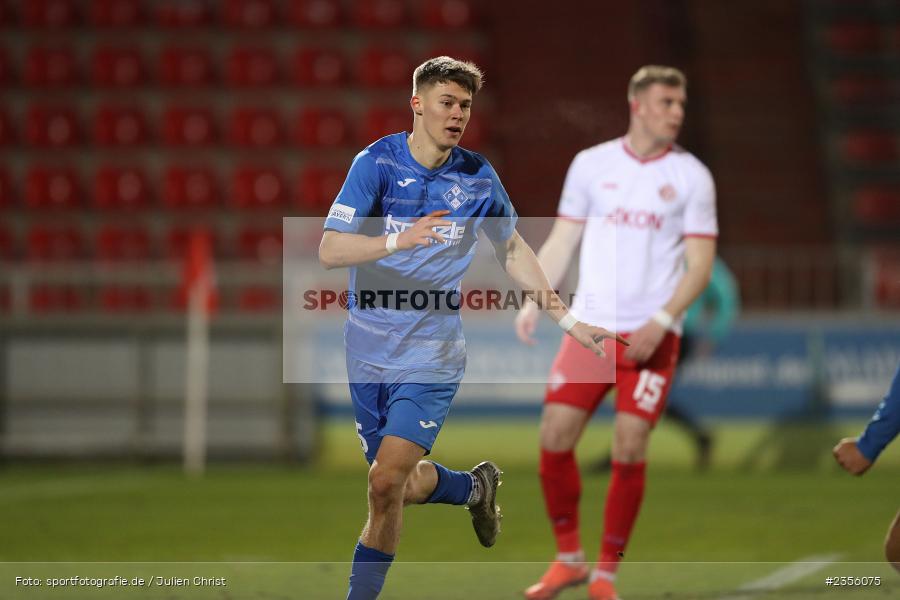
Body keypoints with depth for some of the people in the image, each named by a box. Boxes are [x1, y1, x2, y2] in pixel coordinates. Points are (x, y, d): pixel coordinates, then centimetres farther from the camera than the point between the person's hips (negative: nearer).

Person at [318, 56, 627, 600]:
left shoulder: (478, 177, -1)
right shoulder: (377, 163, -7)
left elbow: (513, 251, 17)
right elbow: (330, 250, -15)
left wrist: (570, 322, 15)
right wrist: (399, 241, -32)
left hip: (431, 356, -1)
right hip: (369, 351, 1)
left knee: (386, 484, -15)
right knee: (404, 485, 12)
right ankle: (476, 487, 43)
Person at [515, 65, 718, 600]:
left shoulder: (692, 176, 1)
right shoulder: (592, 164, 6)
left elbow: (700, 264, -2)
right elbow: (562, 241, 10)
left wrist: (660, 323, -15)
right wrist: (534, 302, -4)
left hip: (653, 336, -2)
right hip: (590, 328, 2)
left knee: (630, 448, -10)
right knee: (555, 436, -6)